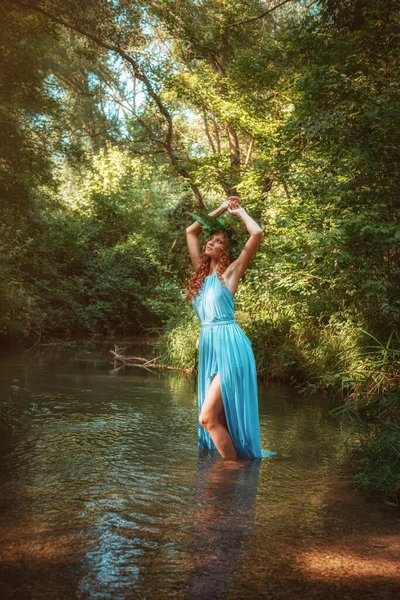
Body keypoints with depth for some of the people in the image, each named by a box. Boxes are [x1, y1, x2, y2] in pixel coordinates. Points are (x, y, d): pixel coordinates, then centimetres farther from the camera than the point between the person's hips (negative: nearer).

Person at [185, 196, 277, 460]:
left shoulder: (231, 271, 0)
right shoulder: (202, 271, 16)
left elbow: (257, 233, -11)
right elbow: (191, 231, 24)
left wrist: (240, 211, 6)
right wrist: (221, 209, 23)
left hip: (230, 345, -7)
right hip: (209, 346, 7)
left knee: (208, 417, -13)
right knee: (219, 418, 10)